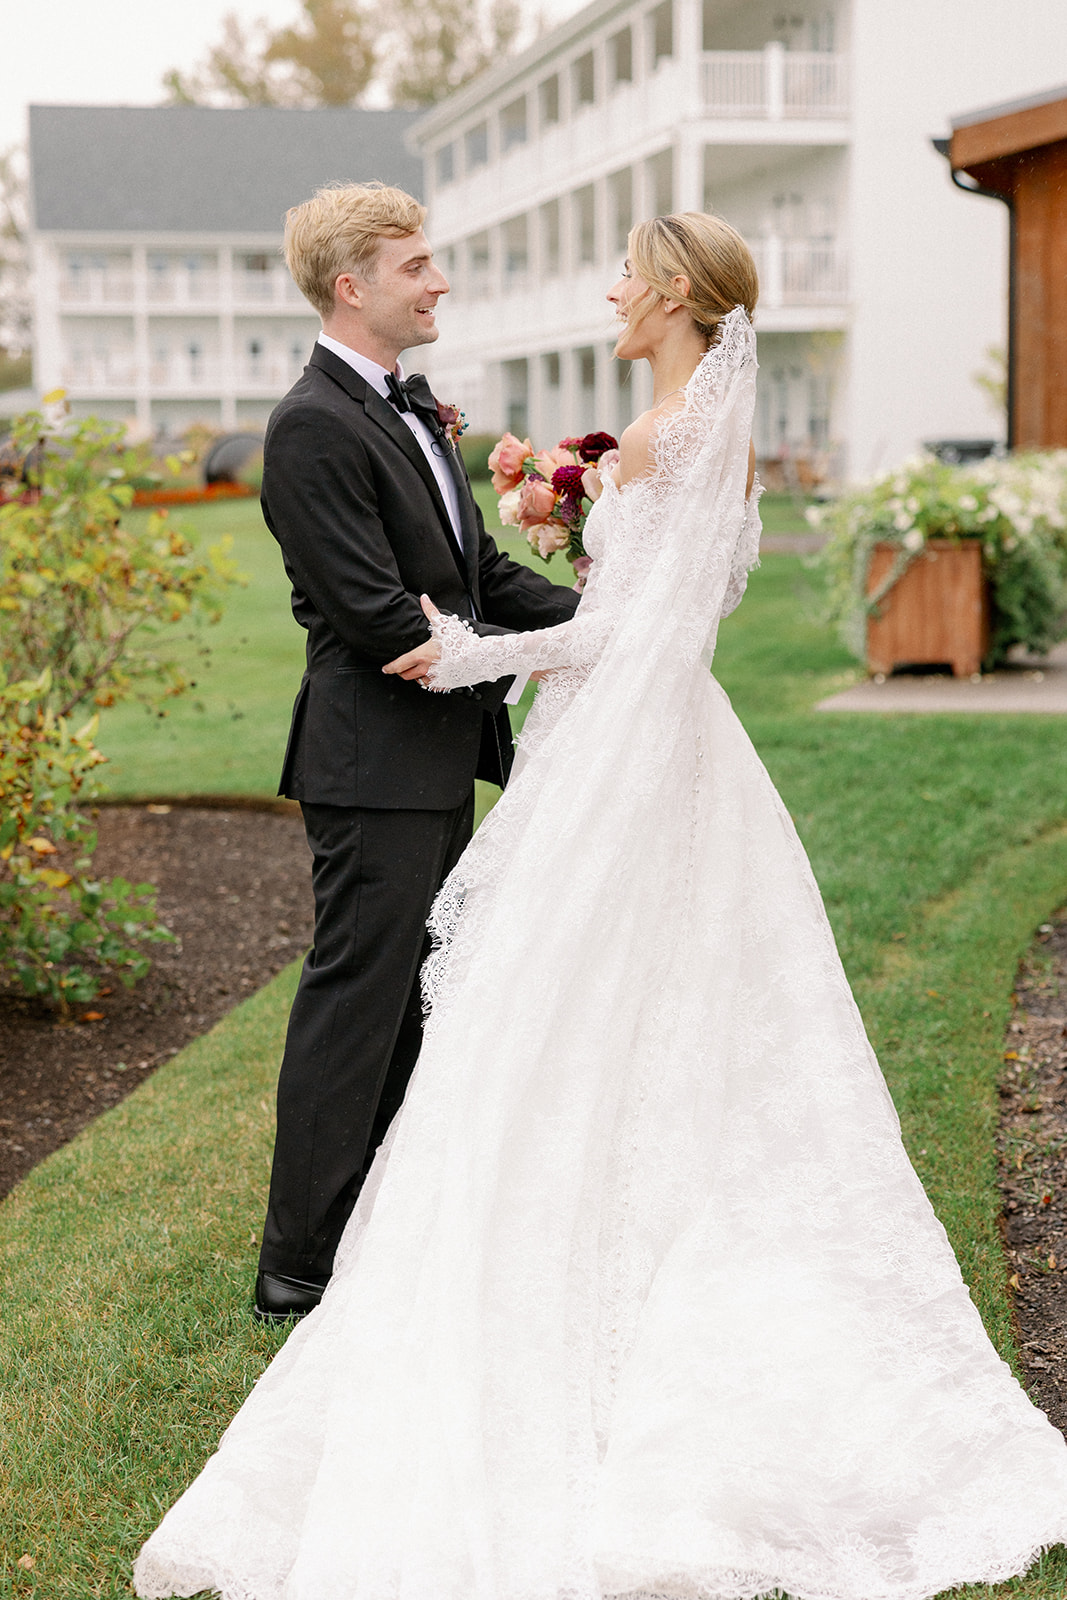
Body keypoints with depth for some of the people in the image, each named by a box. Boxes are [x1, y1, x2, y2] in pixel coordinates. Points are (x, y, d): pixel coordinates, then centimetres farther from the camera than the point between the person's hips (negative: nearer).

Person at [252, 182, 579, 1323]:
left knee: (413, 1003, 16)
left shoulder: (410, 408, 15)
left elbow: (479, 570, 16)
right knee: (355, 1005, -2)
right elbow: (378, 615, -22)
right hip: (376, 766, -10)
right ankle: (299, 1265, 8)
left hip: (438, 763, 10)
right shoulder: (313, 428, -17)